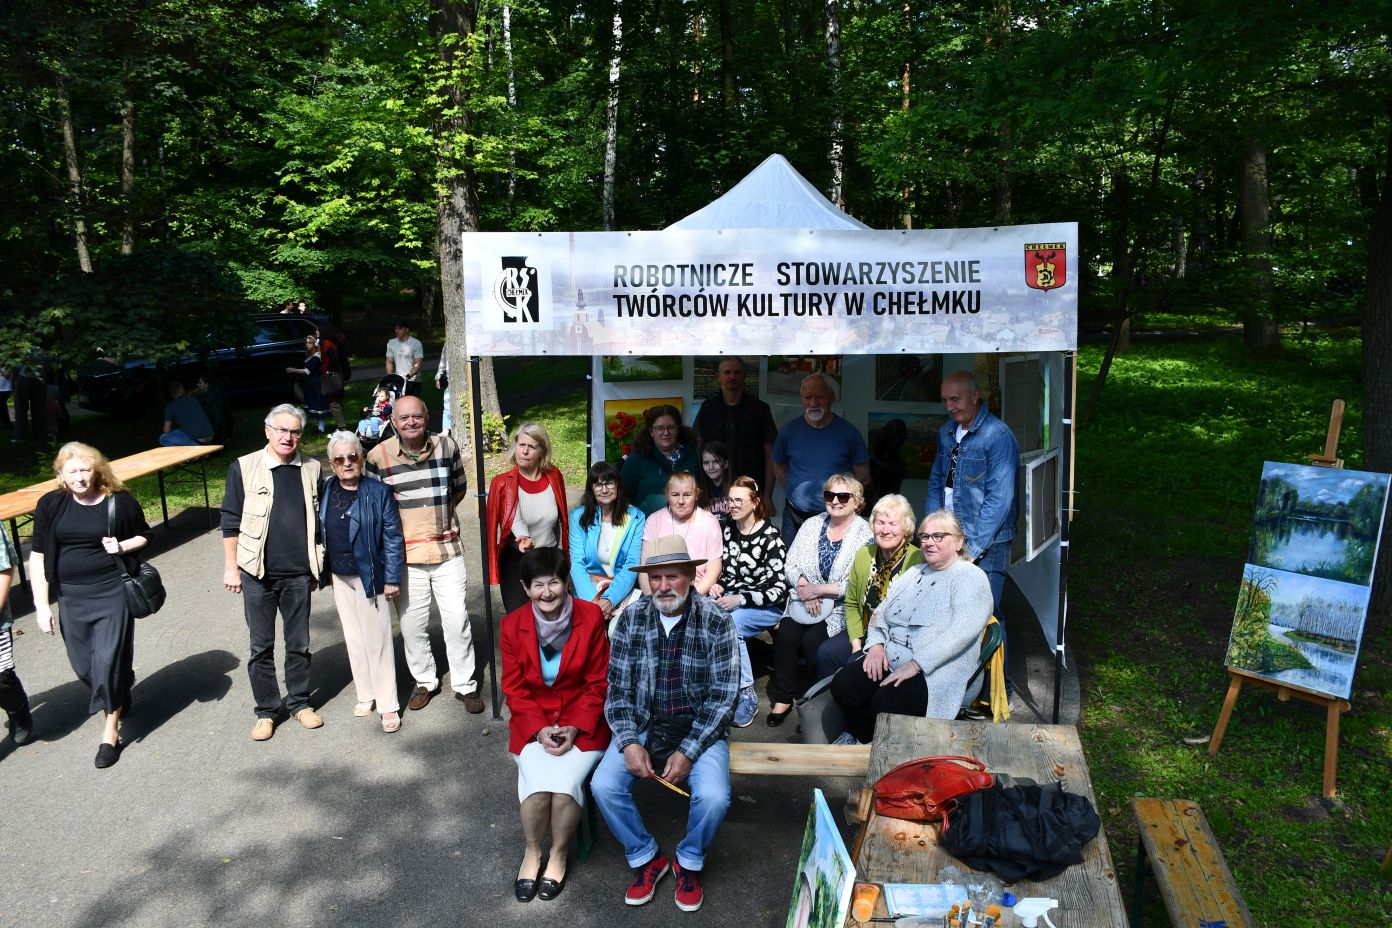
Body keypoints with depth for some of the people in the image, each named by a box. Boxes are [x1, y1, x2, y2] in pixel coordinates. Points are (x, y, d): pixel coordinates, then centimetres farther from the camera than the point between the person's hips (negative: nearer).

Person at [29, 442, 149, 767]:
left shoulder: (119, 501, -7)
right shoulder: (51, 504, -3)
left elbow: (144, 535, 9)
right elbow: (37, 556, 1)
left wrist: (123, 546, -13)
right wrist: (41, 604, -3)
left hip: (112, 592, -3)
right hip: (71, 596, 3)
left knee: (108, 659, -4)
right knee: (83, 665, 10)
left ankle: (111, 731, 11)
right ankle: (118, 697, 40)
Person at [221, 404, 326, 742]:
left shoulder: (311, 469, 4)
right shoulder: (244, 468, -4)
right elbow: (230, 521, 0)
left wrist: (317, 565, 12)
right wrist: (230, 566, -2)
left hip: (299, 573, 2)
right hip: (258, 574, -2)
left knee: (299, 644, 11)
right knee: (261, 647, 7)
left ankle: (299, 703, 26)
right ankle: (266, 711, 20)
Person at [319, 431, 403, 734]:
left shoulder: (378, 491, -11)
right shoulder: (325, 491, 2)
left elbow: (393, 537, -10)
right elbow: (320, 532, 11)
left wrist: (392, 578, -12)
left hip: (369, 577, -5)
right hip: (340, 578, 5)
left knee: (377, 640, -1)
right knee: (353, 639, 14)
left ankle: (388, 705, 8)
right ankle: (365, 694, 29)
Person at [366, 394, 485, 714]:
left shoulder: (447, 446, -1)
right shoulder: (378, 456, -7)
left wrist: (436, 511, 5)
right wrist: (405, 520, -2)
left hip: (447, 547, 1)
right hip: (405, 554, 0)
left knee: (457, 619, 3)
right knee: (412, 624, 9)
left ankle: (465, 685, 17)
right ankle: (425, 681, 29)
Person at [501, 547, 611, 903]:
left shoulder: (590, 617, -10)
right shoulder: (513, 625, -5)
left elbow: (598, 684, -4)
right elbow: (514, 689, 0)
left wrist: (574, 729, -15)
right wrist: (540, 730, -14)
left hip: (581, 722, -1)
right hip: (533, 722, 1)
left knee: (565, 782, -23)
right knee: (538, 784, -23)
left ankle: (558, 855, 6)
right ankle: (532, 852, 6)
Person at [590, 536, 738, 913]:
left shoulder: (716, 621, -11)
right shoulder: (631, 618, -4)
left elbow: (722, 698, -11)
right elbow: (618, 689, -1)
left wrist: (688, 752, -19)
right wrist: (629, 742, -16)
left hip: (699, 729, -2)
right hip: (642, 726, 2)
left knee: (713, 796, -26)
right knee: (604, 786, -21)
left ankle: (689, 862, 7)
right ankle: (646, 858, 7)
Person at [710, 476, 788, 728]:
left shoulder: (770, 537, -13)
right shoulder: (728, 529, 4)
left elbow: (778, 591, -15)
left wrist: (739, 600, -25)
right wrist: (718, 586, -6)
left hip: (767, 606, -5)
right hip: (732, 599, 5)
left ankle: (747, 695, -19)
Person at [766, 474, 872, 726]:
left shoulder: (865, 534, -8)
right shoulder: (812, 525, 10)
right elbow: (790, 564, 7)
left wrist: (818, 589, -15)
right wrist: (804, 588, -12)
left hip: (841, 608, -4)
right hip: (806, 601, 4)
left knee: (812, 640, -26)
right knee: (785, 634, -21)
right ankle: (782, 698, -7)